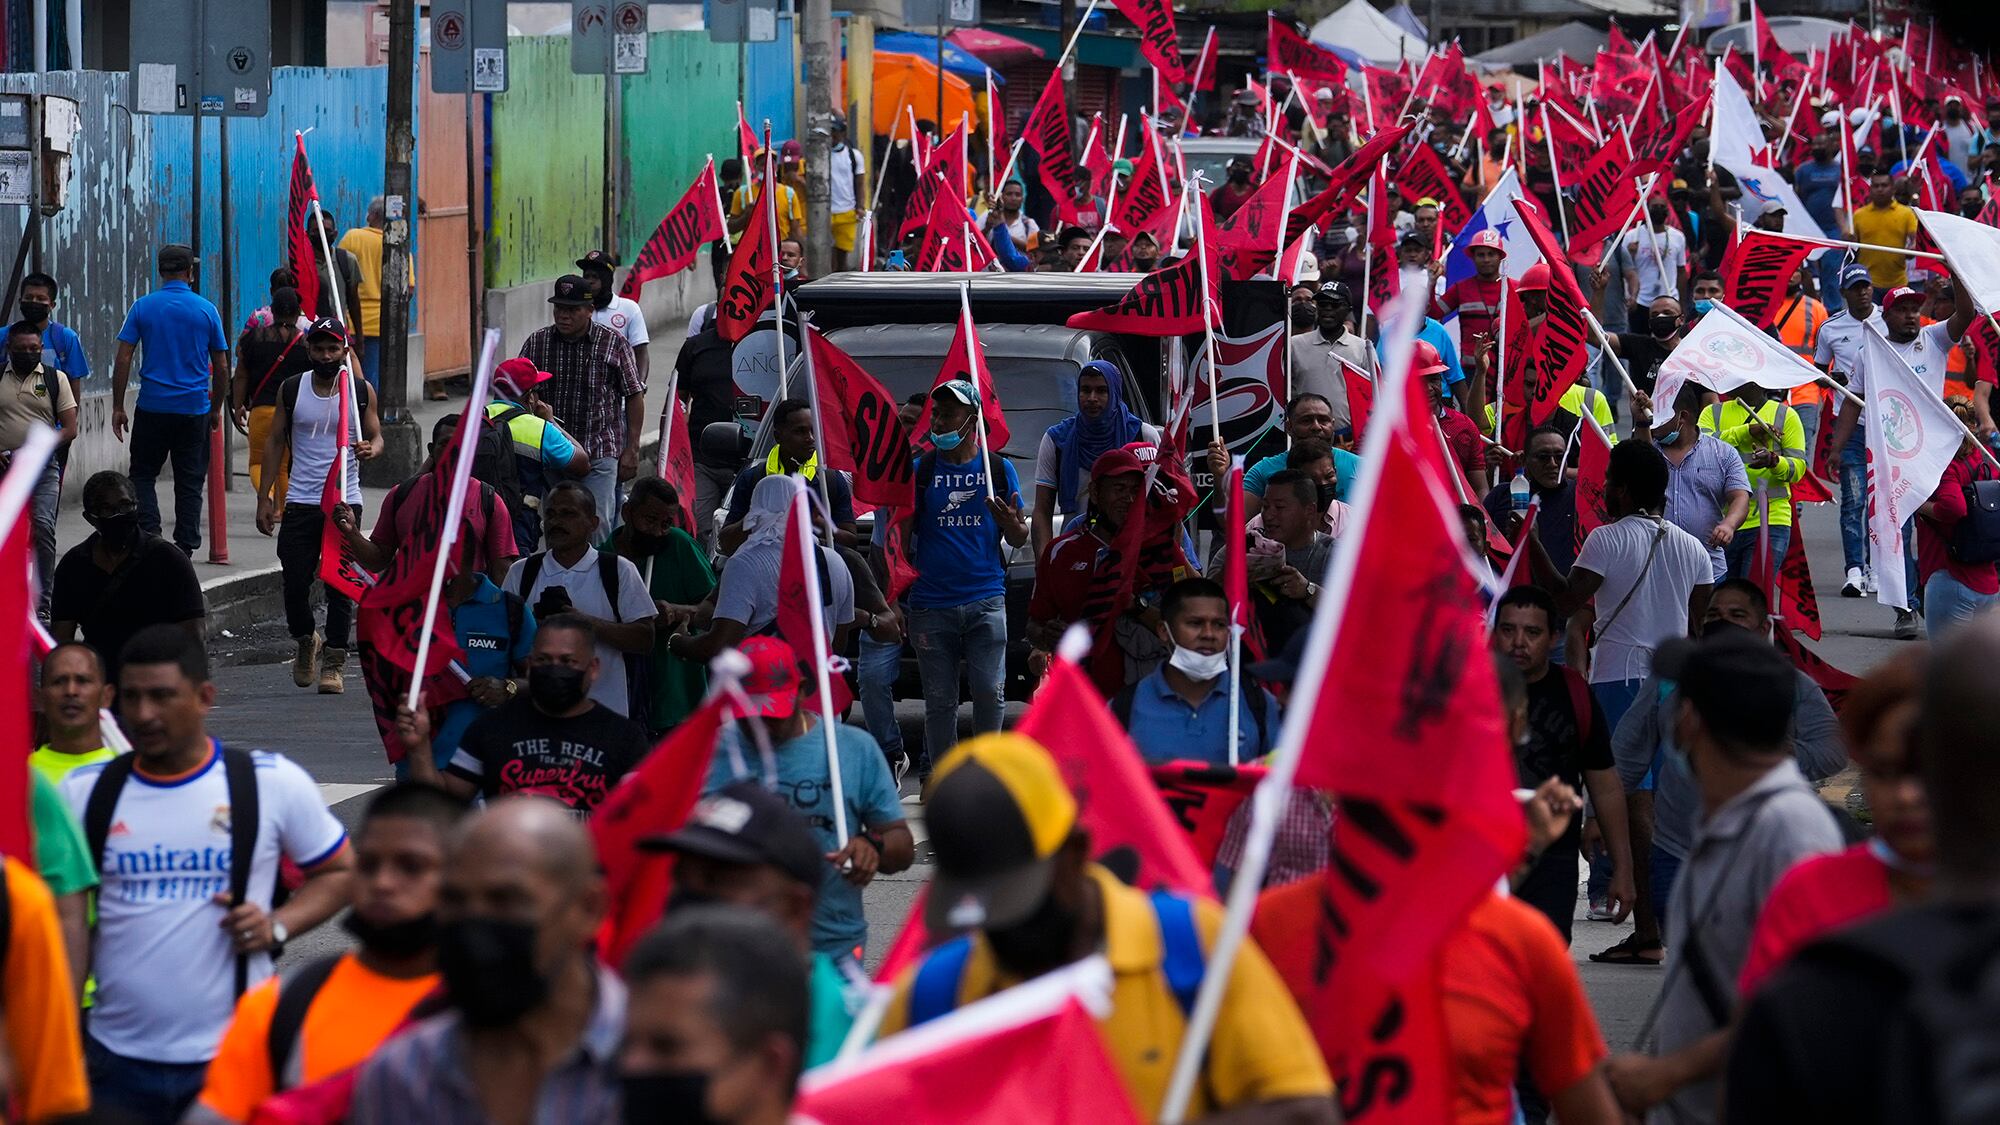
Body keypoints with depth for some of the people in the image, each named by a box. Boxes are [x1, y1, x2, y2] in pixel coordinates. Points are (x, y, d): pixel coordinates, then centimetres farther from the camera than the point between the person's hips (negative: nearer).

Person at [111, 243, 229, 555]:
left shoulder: (143, 307, -1)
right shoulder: (206, 310, 1)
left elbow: (123, 360, -4)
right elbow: (222, 367, 4)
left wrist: (118, 407, 2)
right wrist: (216, 409, 16)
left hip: (152, 407, 0)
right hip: (195, 409, 0)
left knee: (142, 474, 11)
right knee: (190, 482, 8)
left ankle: (148, 532, -8)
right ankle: (185, 547, 6)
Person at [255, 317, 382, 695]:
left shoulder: (361, 391, 3)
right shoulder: (292, 390, 5)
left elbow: (376, 436, 9)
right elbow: (275, 441, 9)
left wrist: (370, 448, -17)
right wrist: (264, 496, 4)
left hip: (345, 502, -1)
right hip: (300, 503, 1)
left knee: (340, 585, -4)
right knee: (295, 582, 0)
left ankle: (333, 663, 2)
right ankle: (305, 641, 28)